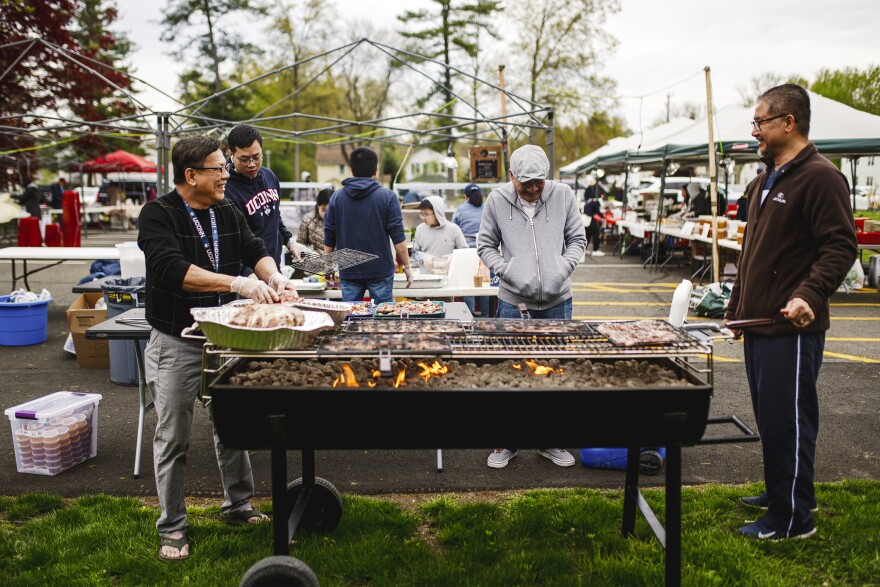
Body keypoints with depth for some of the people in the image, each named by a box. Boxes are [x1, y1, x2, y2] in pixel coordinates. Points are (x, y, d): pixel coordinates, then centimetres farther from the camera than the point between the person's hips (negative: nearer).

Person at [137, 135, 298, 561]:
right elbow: (172, 268, -29)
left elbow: (255, 250, 5)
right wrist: (238, 283, -37)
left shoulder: (227, 213, 7)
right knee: (173, 439, 4)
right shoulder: (157, 215, -14)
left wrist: (273, 275, -19)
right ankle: (172, 529, 18)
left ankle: (237, 505, 33)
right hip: (177, 345, -6)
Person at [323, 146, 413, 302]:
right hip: (380, 271, -2)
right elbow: (398, 238, -7)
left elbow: (329, 238, 7)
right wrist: (407, 266, 2)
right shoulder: (387, 197, -5)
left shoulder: (337, 197, 3)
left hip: (348, 272, 2)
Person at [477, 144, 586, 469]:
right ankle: (506, 443, 22)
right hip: (513, 301, -1)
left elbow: (577, 240, 5)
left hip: (557, 300, 2)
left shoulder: (563, 195, -2)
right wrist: (509, 272, -13)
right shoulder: (497, 200, -4)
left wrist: (562, 268, -12)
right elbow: (485, 246, 2)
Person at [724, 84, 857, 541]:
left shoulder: (819, 177, -12)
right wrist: (736, 308, 21)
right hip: (759, 324, 9)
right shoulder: (765, 181, 17)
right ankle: (781, 492, 34)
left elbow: (841, 246, -18)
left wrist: (809, 294, -30)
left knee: (787, 421, -2)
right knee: (769, 417, 18)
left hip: (792, 328, -9)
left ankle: (792, 519, 10)